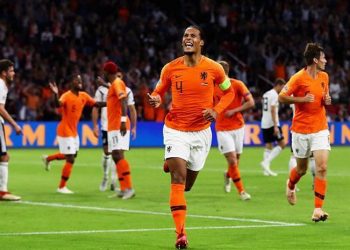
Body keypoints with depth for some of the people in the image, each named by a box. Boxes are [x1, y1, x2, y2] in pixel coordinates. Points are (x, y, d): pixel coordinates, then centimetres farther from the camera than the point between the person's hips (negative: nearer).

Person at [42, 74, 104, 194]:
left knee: (73, 154, 22)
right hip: (65, 131, -8)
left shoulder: (84, 96, 2)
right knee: (70, 159, -7)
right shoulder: (67, 96, -20)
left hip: (74, 131, 8)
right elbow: (58, 104, -39)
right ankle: (61, 187, 5)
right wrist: (56, 94, -57)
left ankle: (48, 158, 40)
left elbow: (96, 104, 9)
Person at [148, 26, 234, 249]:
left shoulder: (213, 68, -5)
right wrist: (156, 100, -16)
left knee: (188, 183, 13)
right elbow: (159, 92, 9)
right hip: (176, 130, -2)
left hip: (201, 131, 2)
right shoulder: (171, 68, -5)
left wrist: (217, 110, -9)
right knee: (178, 178, -17)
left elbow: (229, 92, 8)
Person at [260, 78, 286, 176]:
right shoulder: (274, 95, -11)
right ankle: (266, 162, -13)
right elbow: (273, 110, -19)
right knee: (282, 144, -3)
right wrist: (275, 126, -22)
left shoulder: (266, 94, 17)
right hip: (272, 124, -9)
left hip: (264, 124, 9)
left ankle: (266, 170, 5)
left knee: (268, 145, 10)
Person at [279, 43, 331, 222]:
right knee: (301, 169, 11)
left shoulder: (324, 77, 6)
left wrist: (327, 100, 0)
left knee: (322, 168, -13)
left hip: (320, 129, 3)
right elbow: (282, 97, -11)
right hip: (301, 130, -3)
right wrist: (302, 99, -21)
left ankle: (318, 209, -12)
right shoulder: (299, 78, -12)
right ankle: (290, 186, 47)